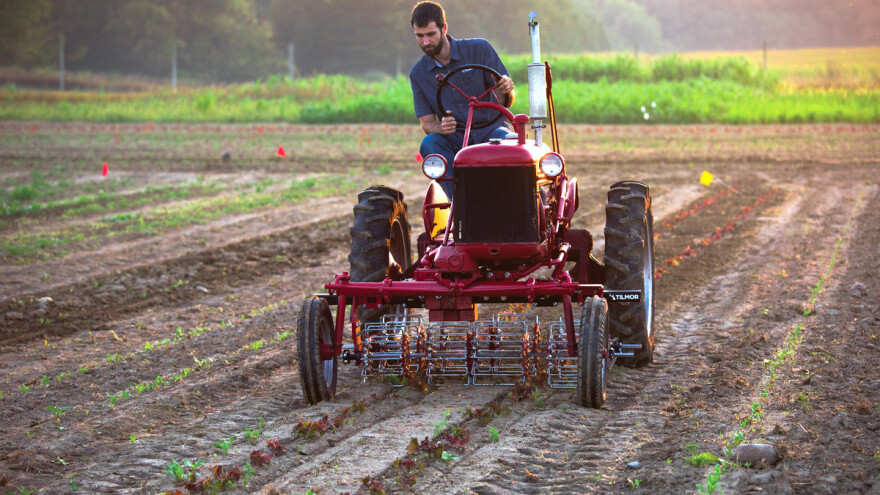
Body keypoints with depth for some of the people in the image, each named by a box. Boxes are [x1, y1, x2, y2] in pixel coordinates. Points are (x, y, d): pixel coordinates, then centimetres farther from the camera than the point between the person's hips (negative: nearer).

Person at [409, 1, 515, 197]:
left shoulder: (479, 49, -3)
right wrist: (440, 127, -23)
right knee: (429, 144, -31)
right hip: (454, 138, 2)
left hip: (489, 129, -2)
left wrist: (505, 91, -29)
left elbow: (506, 102, -3)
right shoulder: (418, 73, 5)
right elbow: (426, 123, 2)